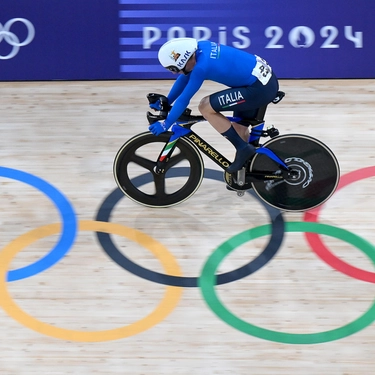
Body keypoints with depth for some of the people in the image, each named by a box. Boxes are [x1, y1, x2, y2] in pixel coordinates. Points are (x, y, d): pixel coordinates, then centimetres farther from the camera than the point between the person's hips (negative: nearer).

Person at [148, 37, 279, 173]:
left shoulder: (202, 66, -22)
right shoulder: (198, 48, 3)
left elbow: (184, 99, -15)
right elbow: (184, 77, 18)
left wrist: (165, 124, -6)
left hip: (260, 88, -10)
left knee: (205, 107, -9)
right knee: (239, 127, 21)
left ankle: (243, 149, -1)